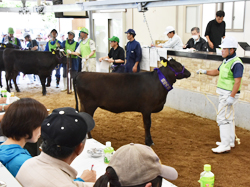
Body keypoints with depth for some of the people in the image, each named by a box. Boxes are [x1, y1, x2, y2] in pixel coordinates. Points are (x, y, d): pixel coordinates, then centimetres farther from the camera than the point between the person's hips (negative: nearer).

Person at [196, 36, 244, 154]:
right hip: (224, 94, 10)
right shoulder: (226, 61, 11)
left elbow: (237, 82, -25)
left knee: (222, 118, -9)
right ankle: (230, 142, 31)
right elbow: (217, 71, 25)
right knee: (229, 118, 18)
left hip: (229, 94, -10)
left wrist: (231, 96, -28)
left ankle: (225, 145, -3)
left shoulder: (236, 63, -19)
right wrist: (205, 72, 14)